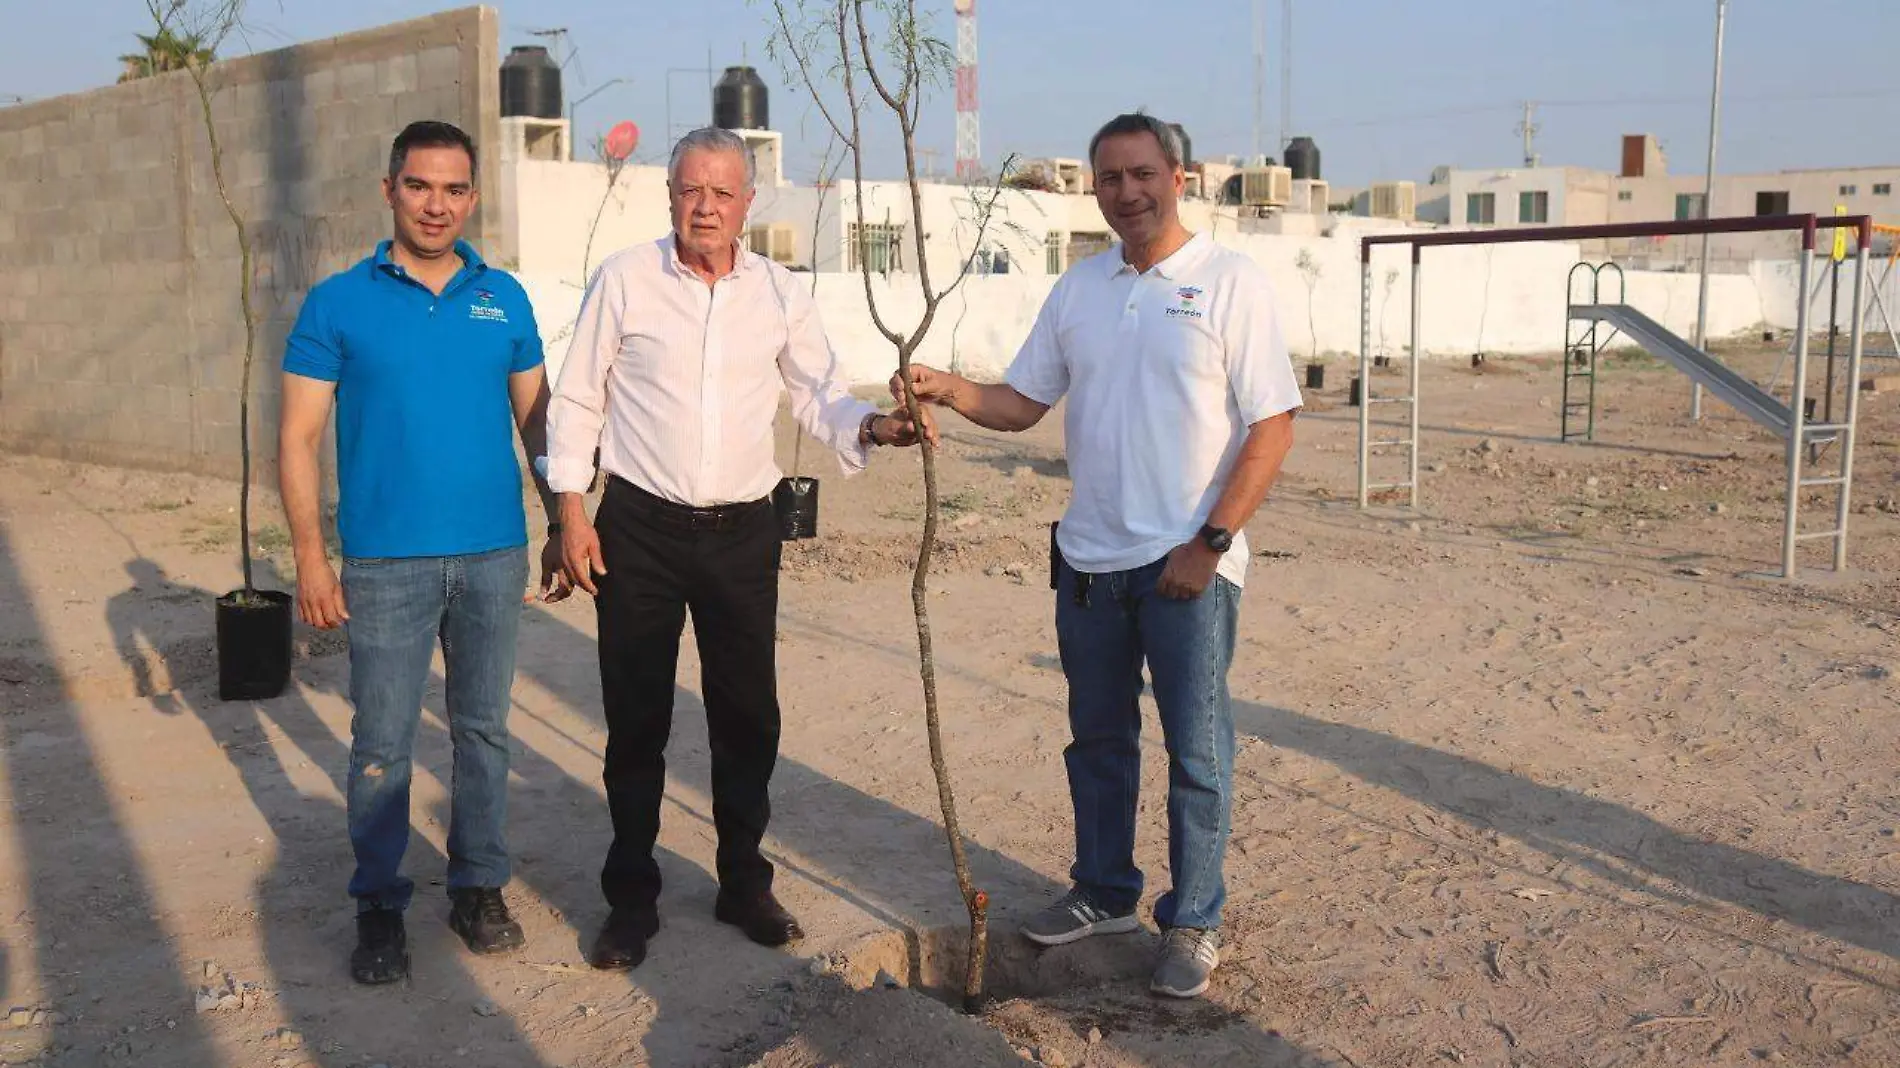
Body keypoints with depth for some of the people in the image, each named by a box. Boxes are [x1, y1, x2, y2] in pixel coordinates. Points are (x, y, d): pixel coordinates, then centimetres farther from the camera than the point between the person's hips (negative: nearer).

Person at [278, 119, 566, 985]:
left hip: (494, 555, 2)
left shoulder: (504, 298, 6)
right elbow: (299, 438, -3)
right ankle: (379, 905, 18)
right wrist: (310, 557, -10)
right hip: (386, 560, -2)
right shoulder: (338, 303, -2)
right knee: (382, 743, 3)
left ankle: (480, 887, 25)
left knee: (484, 729, 11)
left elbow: (535, 420, 11)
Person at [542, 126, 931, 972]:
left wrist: (871, 426, -18)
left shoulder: (780, 294, 5)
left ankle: (744, 884, 27)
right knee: (636, 718, 6)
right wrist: (572, 513, -4)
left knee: (748, 715, 9)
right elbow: (576, 402, 1)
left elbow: (820, 398, 4)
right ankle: (630, 899, 19)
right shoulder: (623, 280, -2)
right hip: (640, 528, -2)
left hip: (742, 530, 2)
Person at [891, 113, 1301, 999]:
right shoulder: (1077, 289, 10)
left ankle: (1193, 922, 17)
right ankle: (1104, 894, 33)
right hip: (1090, 558, 5)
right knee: (1097, 737, 16)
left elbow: (1272, 427, -10)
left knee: (1195, 750, 2)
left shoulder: (1231, 283, -7)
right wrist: (948, 390, -9)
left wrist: (1209, 542, -15)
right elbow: (1022, 403, 11)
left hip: (1189, 562, -5)